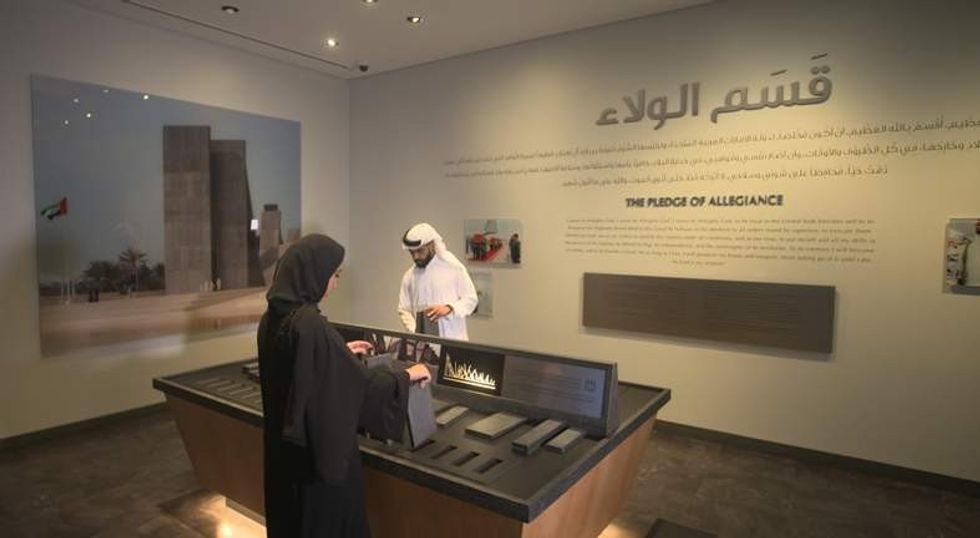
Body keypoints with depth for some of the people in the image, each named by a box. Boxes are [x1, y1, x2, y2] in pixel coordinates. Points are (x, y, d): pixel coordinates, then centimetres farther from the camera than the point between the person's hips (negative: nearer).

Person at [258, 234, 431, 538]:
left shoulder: (272, 318, -1)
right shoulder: (310, 324, -28)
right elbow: (358, 381, -23)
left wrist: (342, 350, 24)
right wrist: (407, 375, -8)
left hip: (283, 444, 9)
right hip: (320, 447, -8)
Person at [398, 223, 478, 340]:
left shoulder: (454, 267, -3)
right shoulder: (409, 276, 6)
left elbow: (470, 299, -1)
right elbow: (404, 310, 10)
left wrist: (448, 308, -18)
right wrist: (415, 331, -8)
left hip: (453, 339, -2)